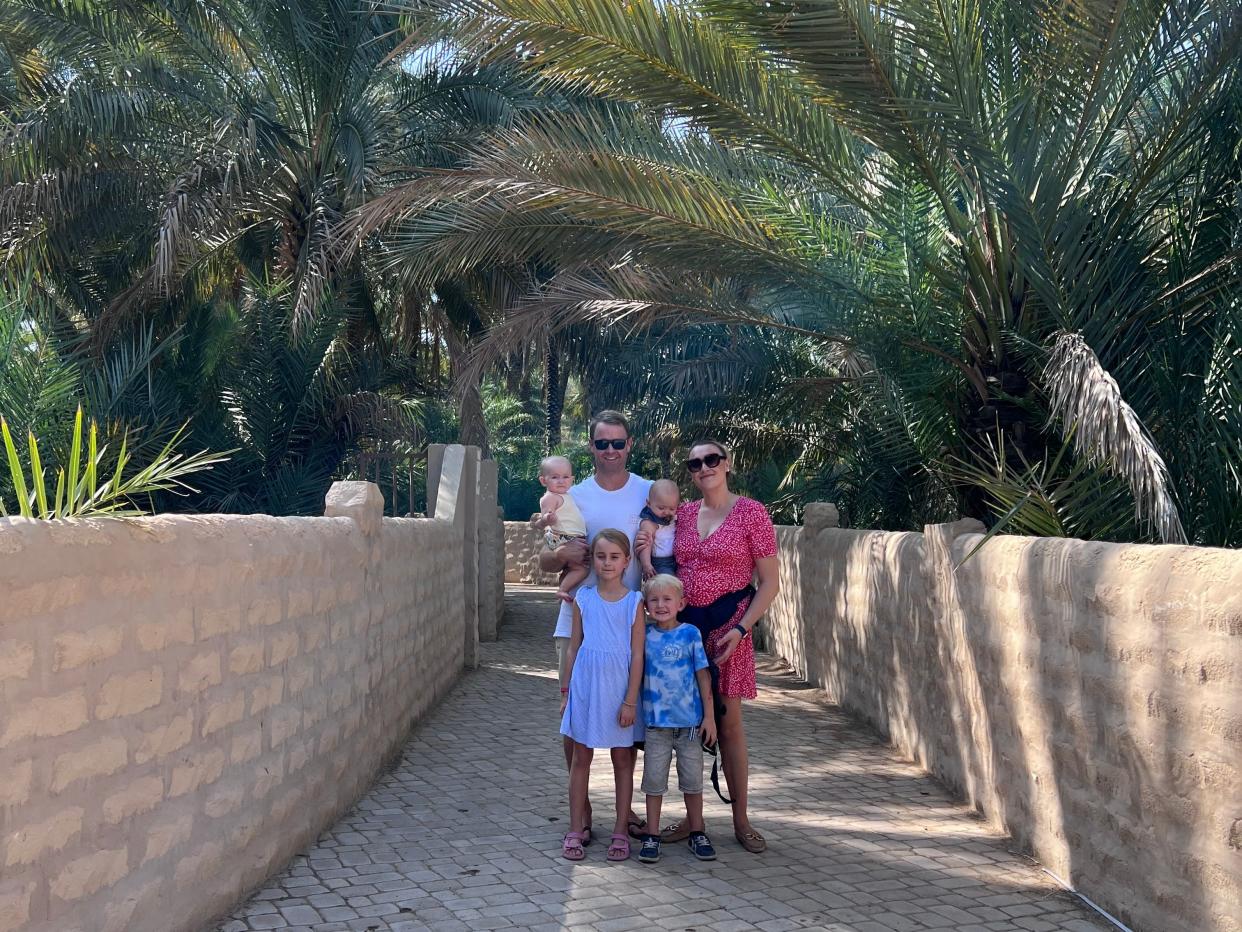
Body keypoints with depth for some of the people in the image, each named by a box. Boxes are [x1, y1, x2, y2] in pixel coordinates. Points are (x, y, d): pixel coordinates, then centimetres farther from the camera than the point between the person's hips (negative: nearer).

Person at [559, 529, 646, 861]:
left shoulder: (634, 602, -4)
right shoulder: (583, 598, 2)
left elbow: (637, 655, -4)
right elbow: (574, 648, 7)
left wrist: (631, 700, -8)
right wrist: (566, 693, 6)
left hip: (619, 689, -1)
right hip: (586, 686, 2)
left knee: (623, 760, 8)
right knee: (581, 758, 8)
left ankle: (620, 831, 18)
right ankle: (575, 830, 17)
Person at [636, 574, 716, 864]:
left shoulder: (690, 633, -5)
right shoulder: (644, 634, 1)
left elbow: (703, 675, -2)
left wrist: (709, 716, -4)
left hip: (689, 721, -1)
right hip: (655, 722, 1)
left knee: (693, 779, 9)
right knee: (654, 780, 6)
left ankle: (697, 834, 24)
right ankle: (652, 836, 17)